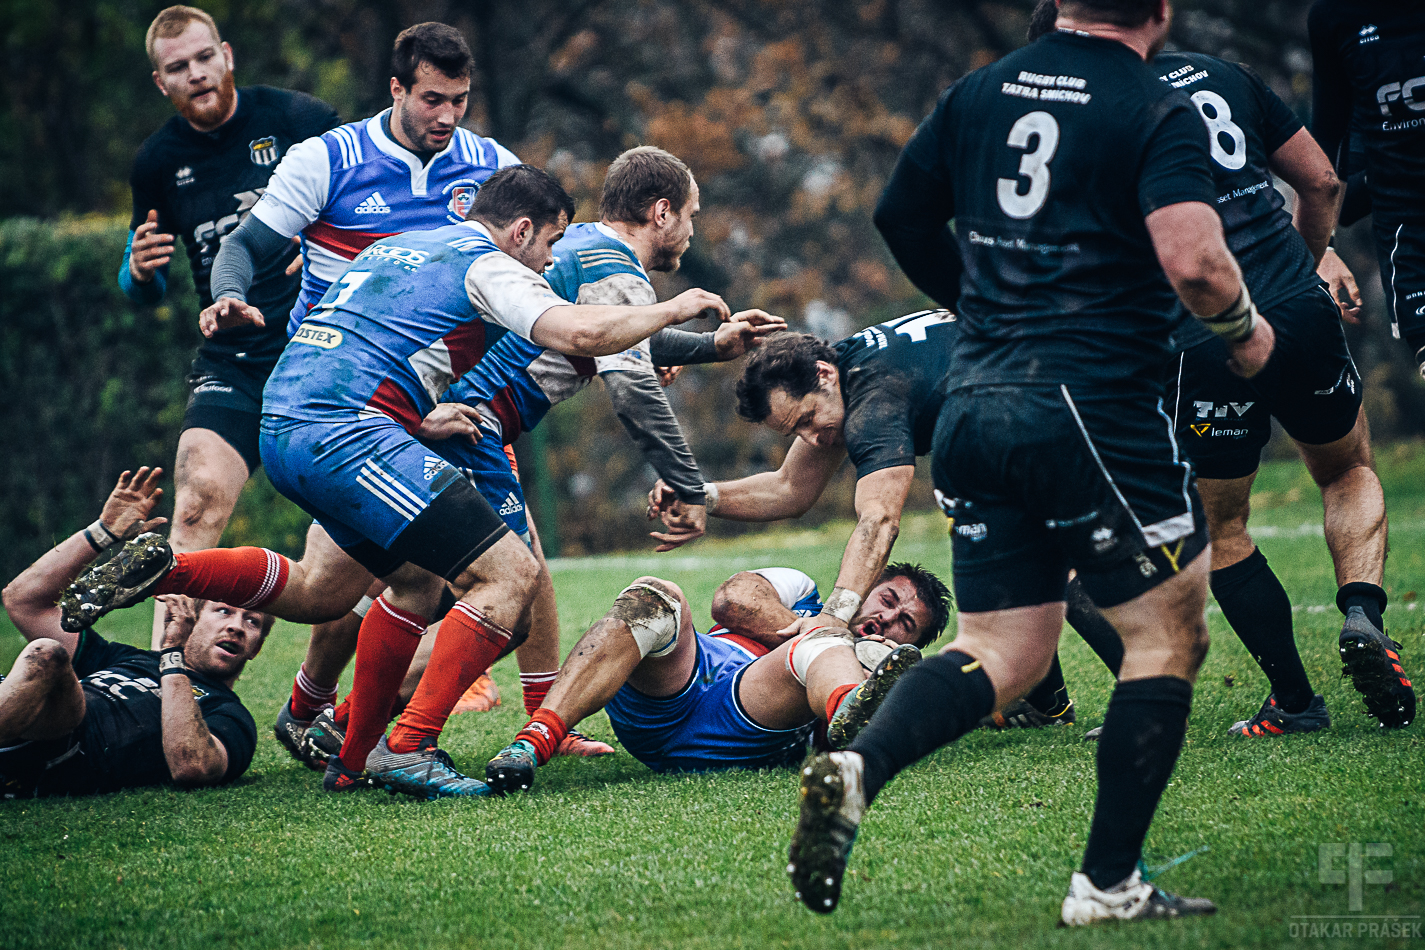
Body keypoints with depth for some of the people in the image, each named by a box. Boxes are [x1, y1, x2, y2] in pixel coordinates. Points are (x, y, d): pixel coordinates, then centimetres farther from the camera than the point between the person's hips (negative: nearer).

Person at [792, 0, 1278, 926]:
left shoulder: (980, 91, 11)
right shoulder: (1160, 113, -8)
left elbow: (901, 217, 20)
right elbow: (1193, 260, -21)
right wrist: (1244, 327, -1)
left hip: (973, 404, 6)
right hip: (1093, 407, -6)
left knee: (1002, 653, 12)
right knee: (1169, 633, 9)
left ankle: (857, 766, -13)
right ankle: (1108, 885, 7)